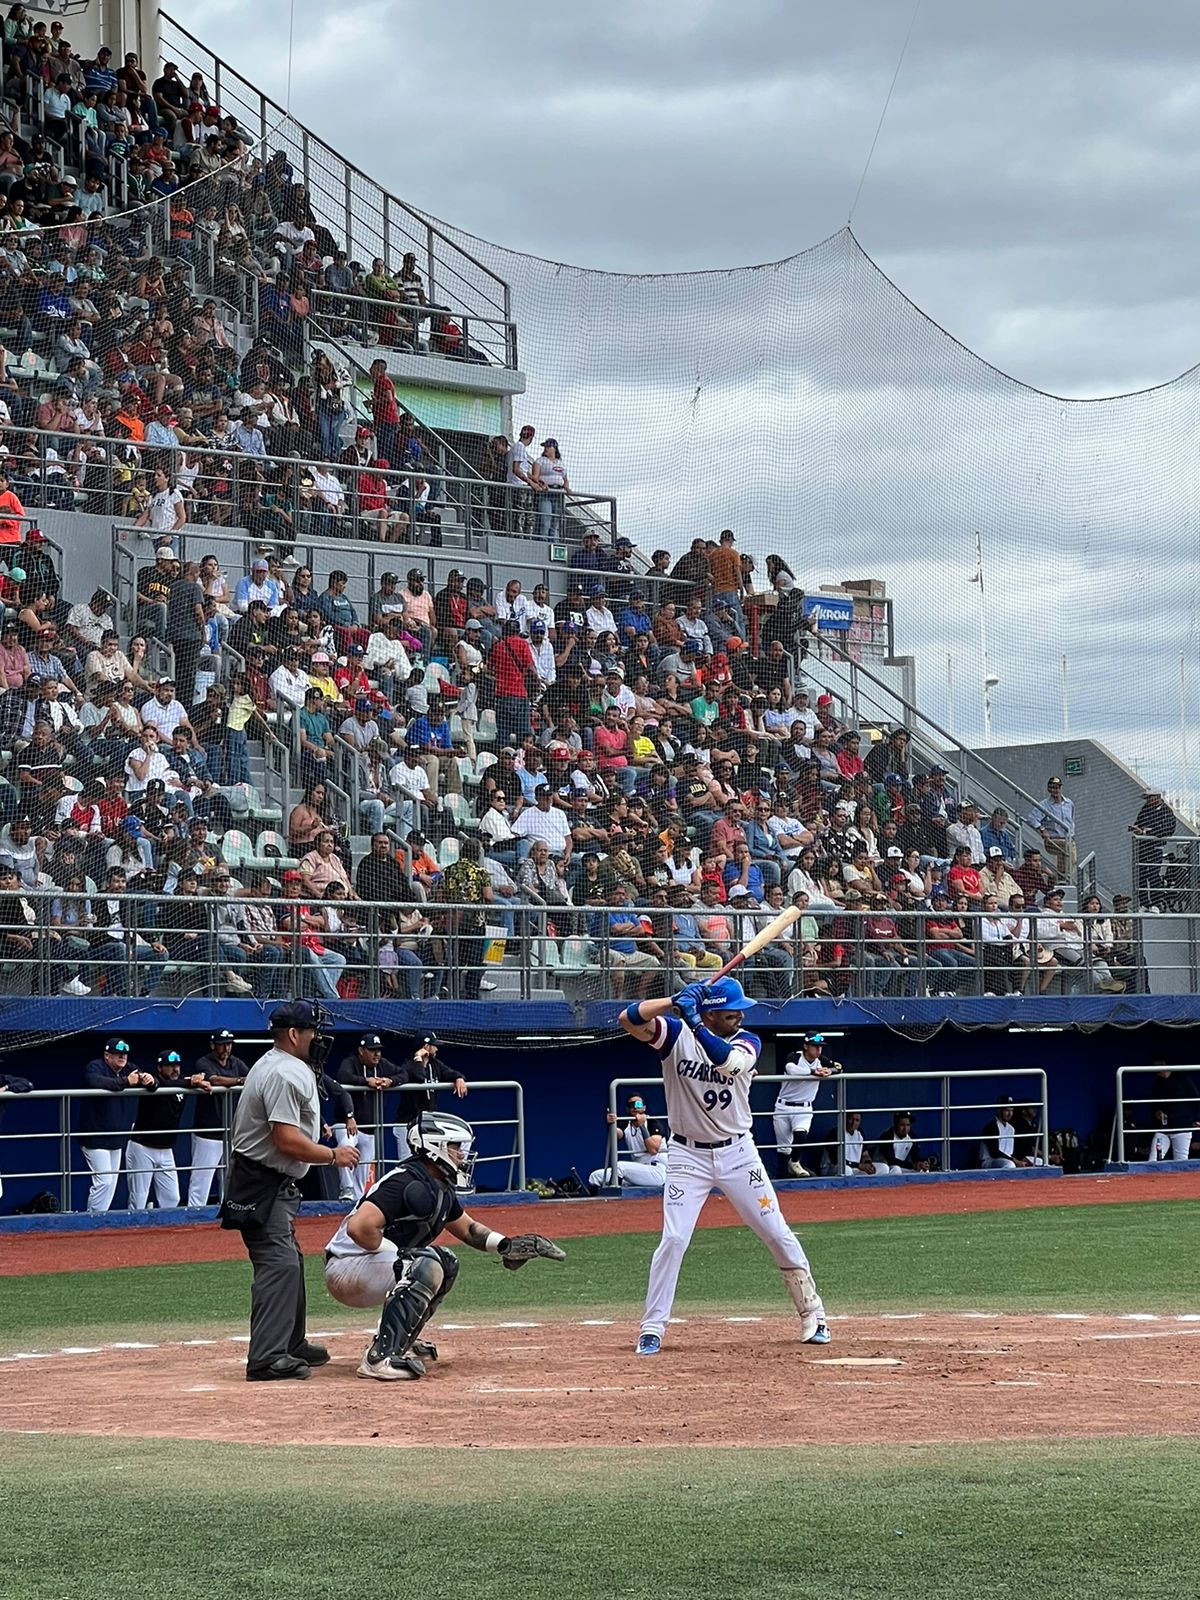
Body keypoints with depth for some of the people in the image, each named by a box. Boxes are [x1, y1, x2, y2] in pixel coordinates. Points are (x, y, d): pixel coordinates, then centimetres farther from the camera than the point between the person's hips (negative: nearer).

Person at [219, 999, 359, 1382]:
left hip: (275, 1185, 12)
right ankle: (266, 1358, -25)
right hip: (262, 1184, -12)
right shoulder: (284, 1074, -20)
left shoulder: (275, 1065, 15)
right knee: (278, 1264, -18)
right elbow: (287, 1140, -25)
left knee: (290, 1262, 20)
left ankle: (292, 1345, 31)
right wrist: (333, 1156, -14)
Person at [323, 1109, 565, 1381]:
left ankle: (399, 1341, 17)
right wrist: (399, 1255, -22)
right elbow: (359, 1227, -34)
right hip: (345, 1270, -10)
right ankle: (380, 1357, -30)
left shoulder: (442, 1189, 8)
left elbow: (468, 1228, 24)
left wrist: (506, 1246, 6)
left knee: (446, 1264, 17)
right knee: (426, 1265, -29)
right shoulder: (407, 1183, -23)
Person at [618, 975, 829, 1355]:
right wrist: (674, 1002, -34)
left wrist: (694, 1022, -41)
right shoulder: (675, 1033, -8)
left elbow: (727, 1061, -29)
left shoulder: (747, 1042, -6)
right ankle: (651, 1329, -2)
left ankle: (812, 1315, 17)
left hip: (737, 1153, 2)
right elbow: (628, 1019, -23)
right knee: (673, 1240, -12)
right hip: (687, 1155, -2)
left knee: (778, 1235, 4)